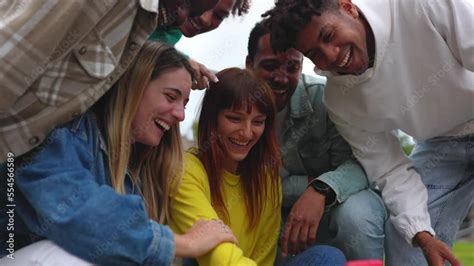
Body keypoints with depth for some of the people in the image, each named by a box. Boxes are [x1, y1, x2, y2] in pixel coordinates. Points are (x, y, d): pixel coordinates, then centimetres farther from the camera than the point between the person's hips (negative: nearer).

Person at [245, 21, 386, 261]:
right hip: (279, 217, 3)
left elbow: (358, 163, -22)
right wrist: (307, 183, -20)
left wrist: (321, 190, -42)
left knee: (355, 215, -35)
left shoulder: (324, 97, -17)